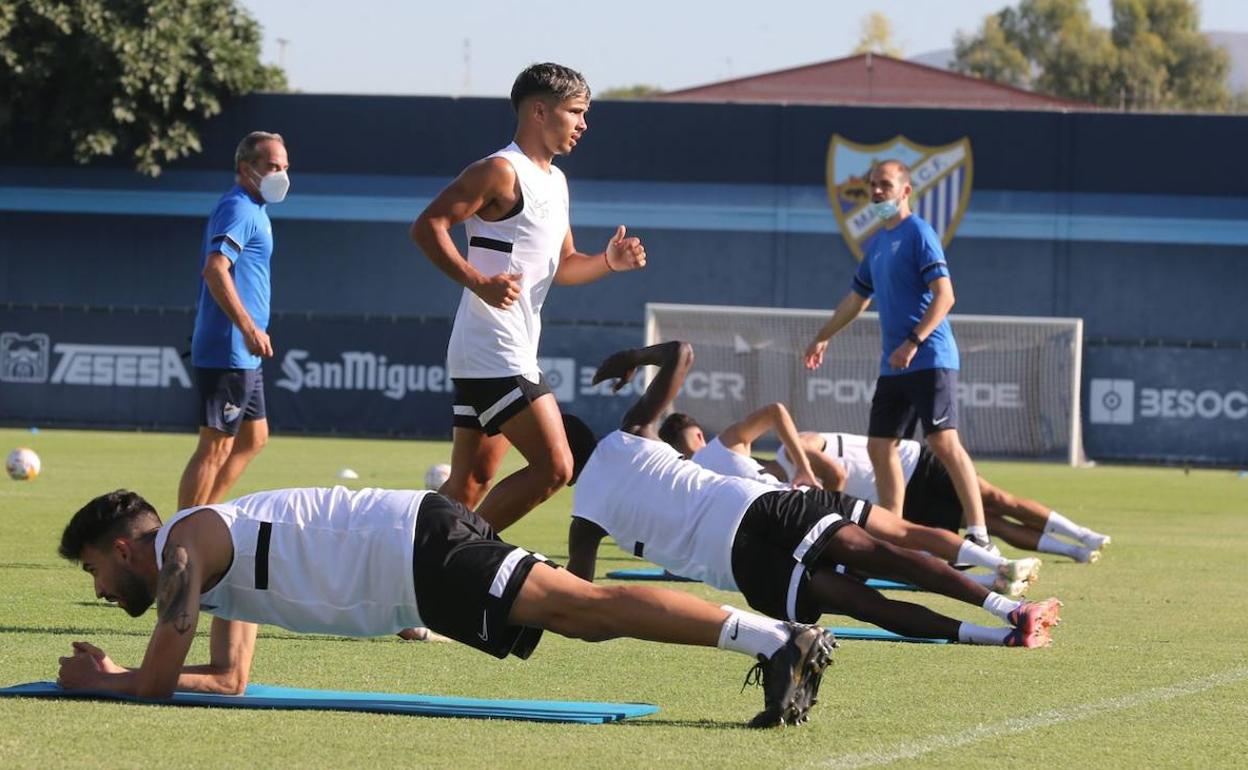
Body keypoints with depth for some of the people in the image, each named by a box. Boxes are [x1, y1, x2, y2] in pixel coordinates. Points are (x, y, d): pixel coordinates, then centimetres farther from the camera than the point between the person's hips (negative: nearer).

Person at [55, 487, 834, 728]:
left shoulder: (182, 546, 0)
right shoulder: (218, 554, 29)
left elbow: (158, 679, -4)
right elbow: (228, 678, 35)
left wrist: (95, 679, 17)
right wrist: (115, 670, 31)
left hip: (418, 551, -9)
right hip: (414, 553, 9)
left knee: (586, 605, -22)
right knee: (589, 617, 0)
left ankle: (776, 640, -37)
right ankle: (779, 640, -9)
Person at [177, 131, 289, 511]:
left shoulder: (249, 209, 19)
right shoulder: (239, 209, -13)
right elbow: (215, 270, -27)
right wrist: (249, 328, -31)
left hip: (242, 356, 11)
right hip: (229, 351, -11)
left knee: (253, 438, 18)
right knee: (216, 445, -8)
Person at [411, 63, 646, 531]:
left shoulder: (556, 180, 19)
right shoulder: (501, 172, -11)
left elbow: (560, 266, 25)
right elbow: (427, 226, -16)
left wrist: (608, 263, 5)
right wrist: (479, 283, -27)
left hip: (513, 354, 10)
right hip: (494, 355, -10)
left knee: (471, 483, 11)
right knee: (553, 466, -14)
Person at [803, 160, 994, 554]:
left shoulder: (918, 233, -8)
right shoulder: (876, 244, 18)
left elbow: (944, 296, -16)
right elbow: (857, 298, 32)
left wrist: (914, 342, -24)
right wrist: (823, 337, 39)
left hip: (929, 359, -9)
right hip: (893, 365, 9)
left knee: (944, 442, -16)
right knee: (880, 446, 7)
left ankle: (978, 533, -17)